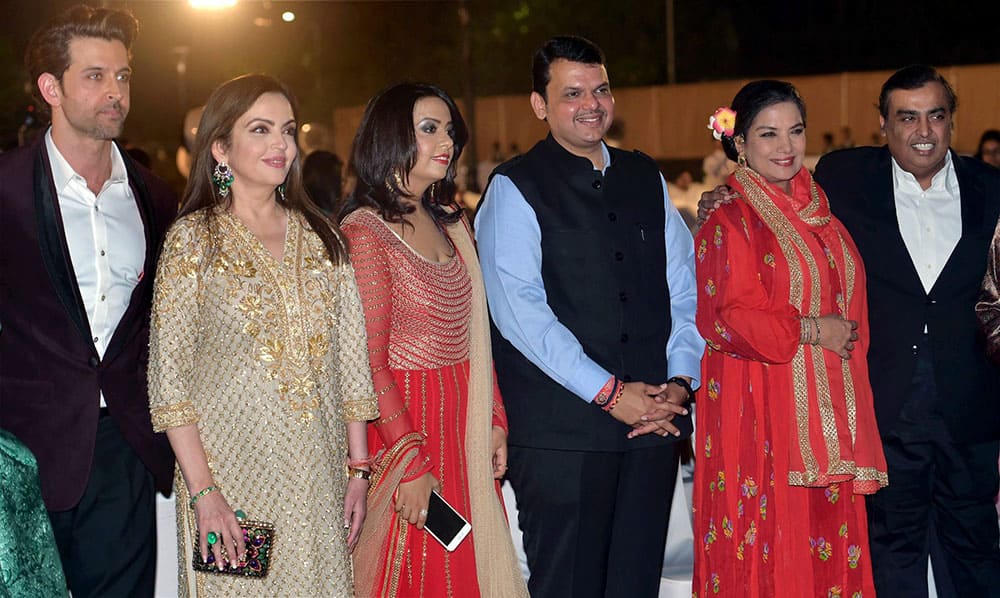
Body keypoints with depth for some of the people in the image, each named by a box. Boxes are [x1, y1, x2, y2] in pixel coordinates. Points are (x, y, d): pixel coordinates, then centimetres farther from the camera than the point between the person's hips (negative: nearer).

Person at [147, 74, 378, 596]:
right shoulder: (194, 238, -3)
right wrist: (203, 492, -14)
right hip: (231, 470, -3)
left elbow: (350, 361, 10)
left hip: (319, 476, 4)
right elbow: (169, 377, -7)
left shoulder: (322, 237, 9)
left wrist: (358, 469, 4)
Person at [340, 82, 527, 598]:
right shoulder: (366, 231, -13)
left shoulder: (450, 223, 11)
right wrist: (411, 462, -17)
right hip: (402, 420, -7)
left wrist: (493, 420, 7)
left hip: (465, 428, 7)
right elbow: (368, 363, -16)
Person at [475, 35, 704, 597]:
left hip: (654, 421, 5)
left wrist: (681, 380, -2)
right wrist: (609, 393, -14)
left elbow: (683, 290, 14)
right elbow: (520, 311, -12)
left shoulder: (646, 178, 14)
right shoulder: (514, 188, -3)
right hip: (561, 431, -5)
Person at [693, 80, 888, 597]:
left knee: (828, 546, 5)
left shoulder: (818, 211, 14)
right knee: (766, 547, -3)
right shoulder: (730, 220, -7)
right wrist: (811, 331, -12)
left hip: (827, 414, 6)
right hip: (759, 414, -6)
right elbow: (728, 319, -13)